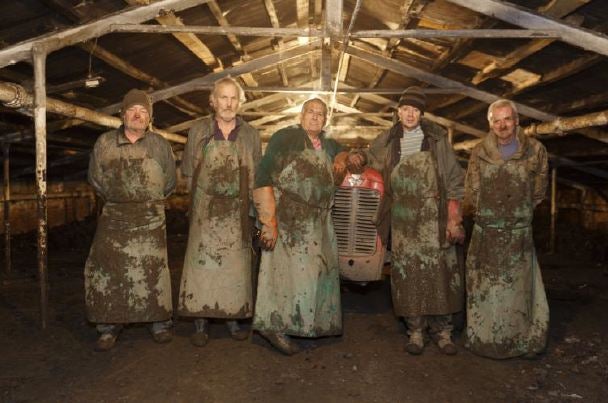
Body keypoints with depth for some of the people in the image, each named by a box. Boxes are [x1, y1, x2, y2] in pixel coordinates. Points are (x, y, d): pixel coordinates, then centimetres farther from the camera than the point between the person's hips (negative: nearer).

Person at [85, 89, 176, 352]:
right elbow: (95, 177, 14)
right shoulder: (104, 143, 5)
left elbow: (169, 181, 11)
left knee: (152, 269, 1)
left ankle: (160, 324, 14)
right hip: (114, 217, 1)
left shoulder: (159, 145, 4)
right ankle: (109, 327, 13)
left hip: (150, 219, -1)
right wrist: (116, 198, 13)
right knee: (106, 270, 0)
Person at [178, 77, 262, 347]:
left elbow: (255, 176, 8)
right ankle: (200, 324, 9)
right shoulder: (198, 132, 3)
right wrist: (203, 198, 0)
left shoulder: (250, 135, 5)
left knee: (235, 267, 7)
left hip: (237, 215, 1)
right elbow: (188, 173, 6)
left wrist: (243, 200, 0)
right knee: (202, 266, 0)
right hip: (205, 213, -1)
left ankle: (233, 318, 20)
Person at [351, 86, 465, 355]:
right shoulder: (387, 141, 9)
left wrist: (453, 219, -6)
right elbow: (370, 158, 28)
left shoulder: (437, 138, 2)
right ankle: (415, 330, 16)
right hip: (402, 219, 2)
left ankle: (442, 330, 15)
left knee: (440, 271, 0)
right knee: (407, 273, 3)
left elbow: (454, 181, 1)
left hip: (434, 218, -1)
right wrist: (357, 157, 4)